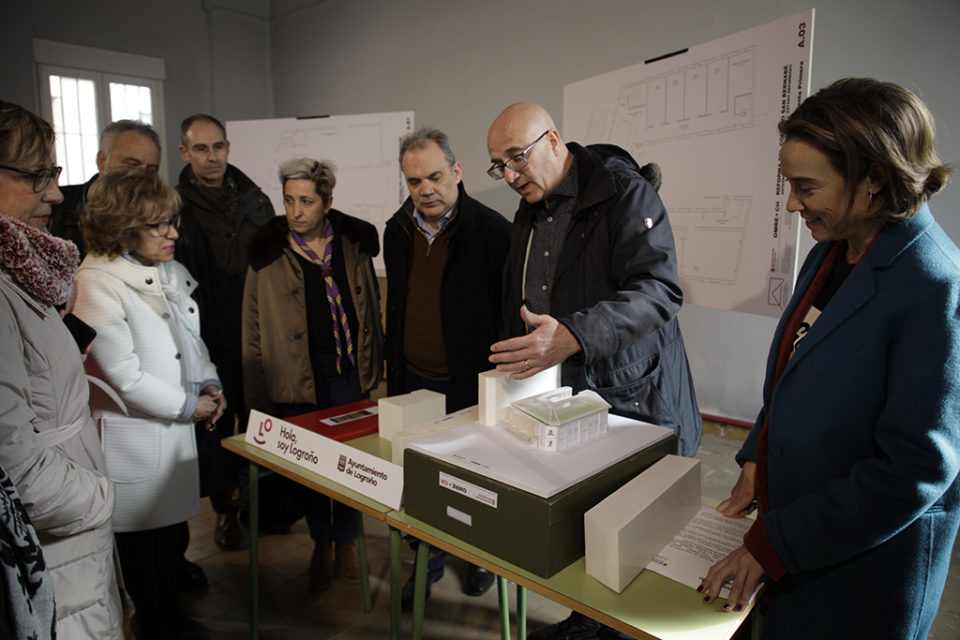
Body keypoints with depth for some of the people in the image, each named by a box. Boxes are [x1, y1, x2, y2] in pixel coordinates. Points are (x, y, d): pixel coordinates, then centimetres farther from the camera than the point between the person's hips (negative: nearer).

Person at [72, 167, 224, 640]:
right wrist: (188, 405, -13)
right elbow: (124, 376, -21)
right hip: (133, 436, -7)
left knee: (173, 523, 20)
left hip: (177, 425, 7)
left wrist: (208, 384, 0)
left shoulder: (171, 272, 5)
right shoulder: (97, 283, -19)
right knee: (141, 538, 12)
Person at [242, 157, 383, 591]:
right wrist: (257, 395, -1)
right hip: (295, 374, -1)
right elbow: (253, 331, 1)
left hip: (348, 369, 2)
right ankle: (321, 543, 31)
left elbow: (372, 307, 11)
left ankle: (346, 542, 29)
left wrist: (373, 364, 8)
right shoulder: (268, 254, -2)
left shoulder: (355, 243, 3)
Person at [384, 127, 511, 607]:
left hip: (470, 384, -4)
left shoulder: (492, 231, -14)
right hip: (413, 380, 5)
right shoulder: (397, 230, 5)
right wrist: (394, 367, 16)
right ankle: (429, 561, 36)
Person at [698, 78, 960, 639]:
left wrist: (772, 546, -19)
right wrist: (756, 463, 2)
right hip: (792, 526, 7)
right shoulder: (829, 255, 2)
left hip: (862, 562, -7)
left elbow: (915, 470, -24)